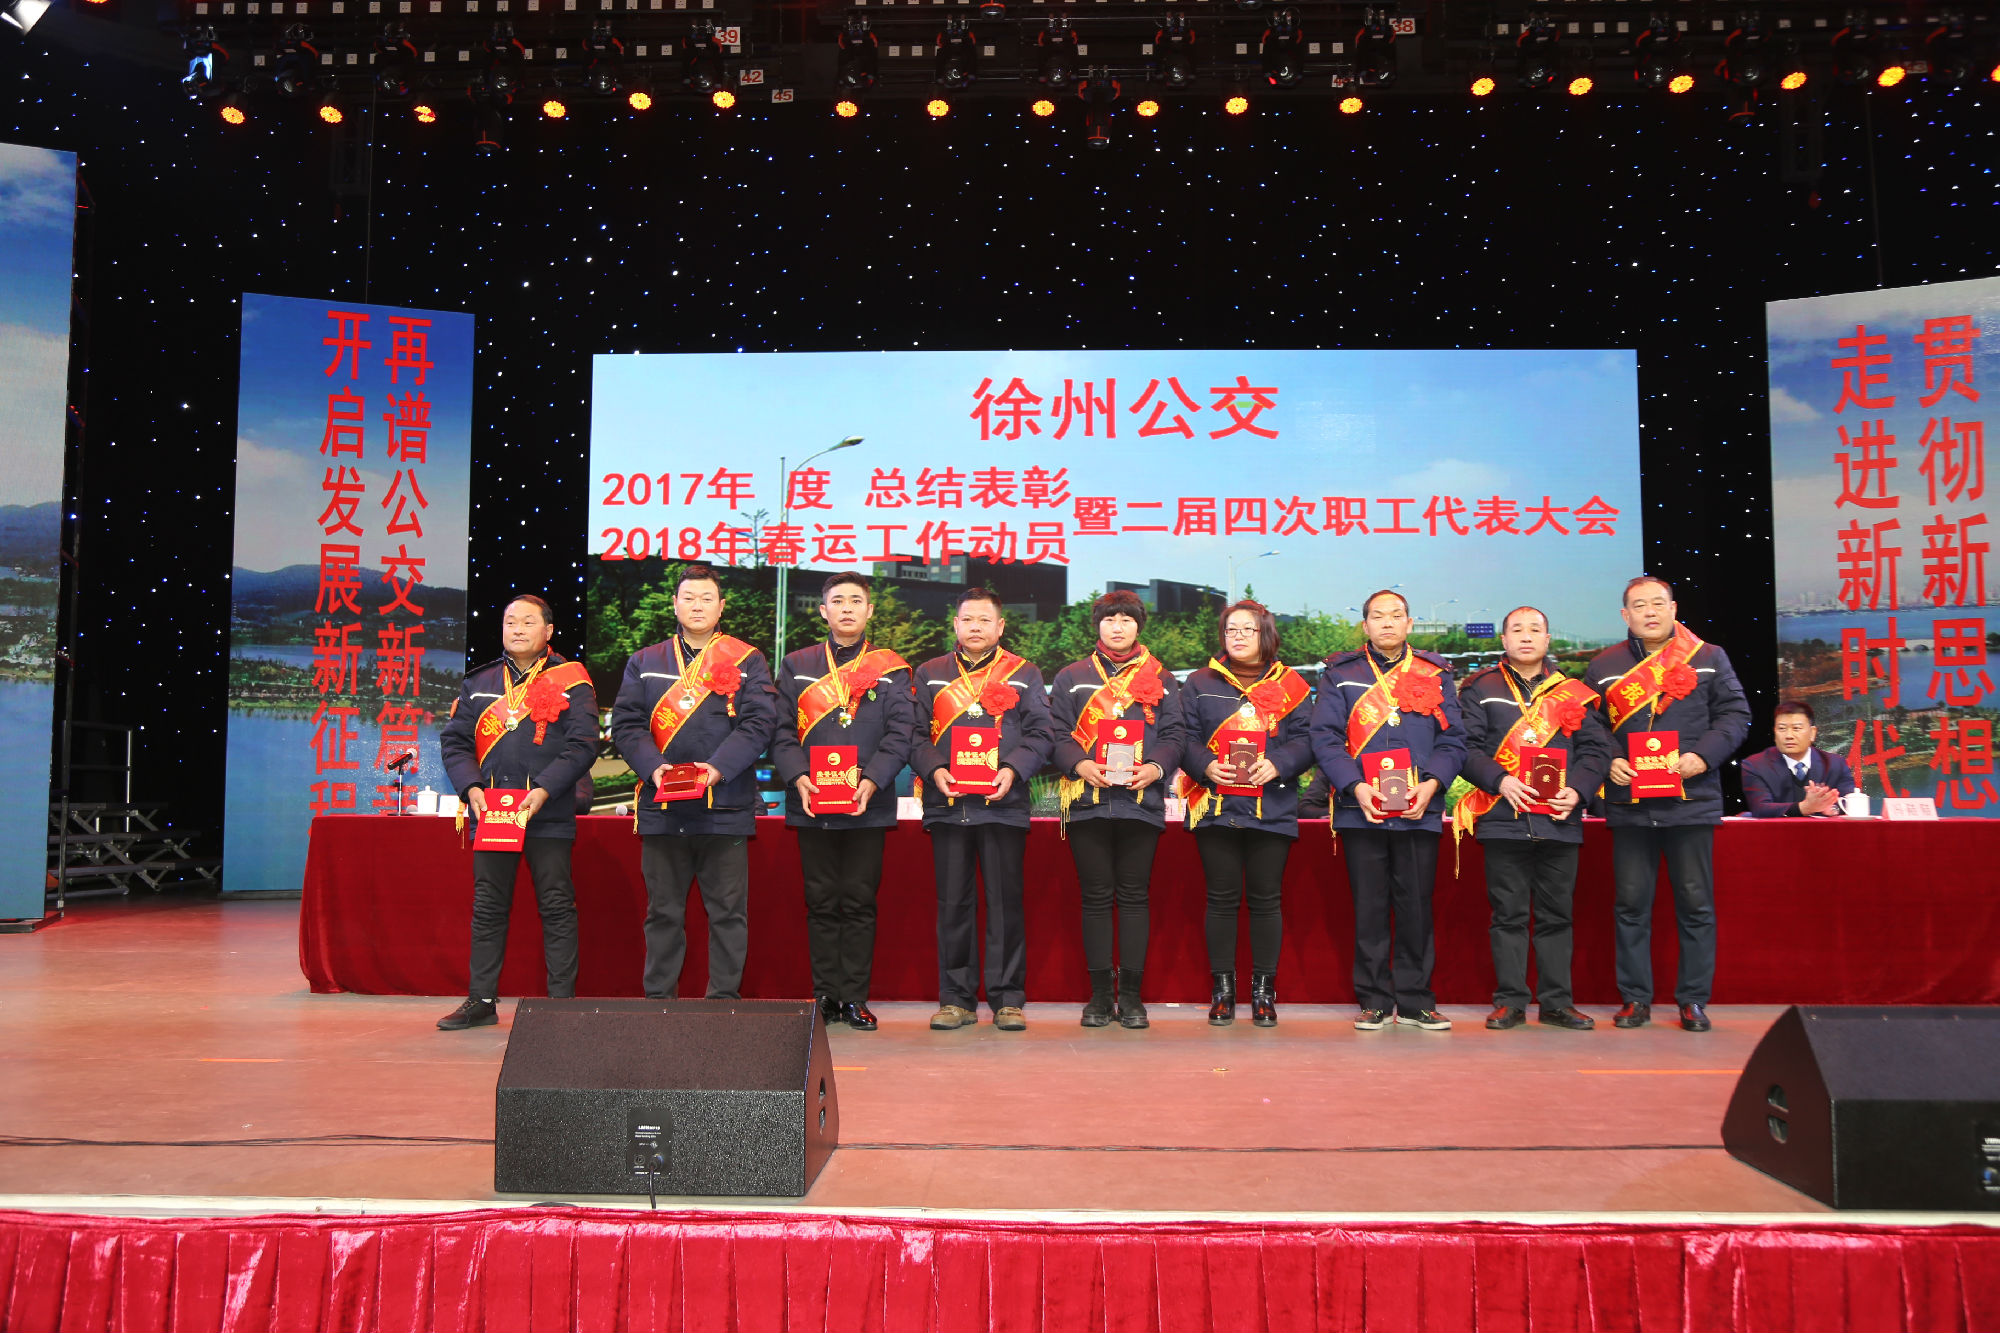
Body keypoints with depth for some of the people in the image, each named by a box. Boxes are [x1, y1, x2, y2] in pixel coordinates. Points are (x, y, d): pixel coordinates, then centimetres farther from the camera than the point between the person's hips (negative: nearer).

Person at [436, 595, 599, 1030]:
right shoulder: (478, 683, 14)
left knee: (557, 908, 0)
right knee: (488, 908, 9)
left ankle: (562, 1000, 8)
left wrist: (544, 790, -16)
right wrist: (471, 787, -6)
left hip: (548, 815, -4)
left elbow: (583, 745, -6)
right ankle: (481, 1001, 18)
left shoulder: (570, 681, 1)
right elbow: (453, 741, 11)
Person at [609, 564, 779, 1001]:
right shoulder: (644, 662, 15)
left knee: (728, 911, 2)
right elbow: (626, 723, 6)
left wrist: (719, 767, -16)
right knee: (663, 911, 9)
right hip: (661, 808, 2)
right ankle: (658, 998, 17)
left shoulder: (747, 661, 8)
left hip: (726, 806, -2)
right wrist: (652, 766, -12)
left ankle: (724, 998, 11)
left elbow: (759, 721, -3)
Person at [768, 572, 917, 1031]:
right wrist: (798, 777, -11)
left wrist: (872, 781, -14)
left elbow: (900, 734, 0)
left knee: (859, 903, 2)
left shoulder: (891, 670, 8)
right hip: (811, 804, 1)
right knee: (821, 903, 5)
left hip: (868, 806, -1)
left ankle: (855, 998, 8)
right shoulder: (797, 666, 11)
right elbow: (781, 731, 4)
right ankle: (826, 996, 12)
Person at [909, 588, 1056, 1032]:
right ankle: (956, 998, 12)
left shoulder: (1024, 674, 11)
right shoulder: (930, 674, 15)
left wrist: (1012, 770, -12)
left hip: (1003, 804, -1)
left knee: (1005, 902, 0)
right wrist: (934, 770, -9)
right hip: (947, 804, 1)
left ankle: (1008, 998, 8)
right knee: (953, 903, 4)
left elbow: (1041, 733, 4)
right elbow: (915, 733, 8)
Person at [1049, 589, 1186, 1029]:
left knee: (1133, 895, 2)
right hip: (1088, 800, 0)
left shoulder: (1161, 680, 14)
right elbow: (1059, 733, 6)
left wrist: (1155, 767, -11)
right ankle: (1100, 994, 10)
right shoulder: (1071, 678, 13)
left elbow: (1172, 735, 7)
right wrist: (1081, 765, -12)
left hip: (1141, 801, 0)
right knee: (1095, 896, 2)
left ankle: (1131, 994, 9)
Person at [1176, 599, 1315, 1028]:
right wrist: (1205, 766, -12)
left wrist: (1278, 764, -14)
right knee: (1222, 898, 3)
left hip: (1272, 809, 0)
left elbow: (1305, 740, 4)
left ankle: (1264, 990, 13)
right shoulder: (1199, 683, 11)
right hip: (1216, 806, 0)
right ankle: (1222, 989, 11)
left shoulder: (1290, 685, 10)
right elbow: (1184, 736, 6)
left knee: (1266, 899, 3)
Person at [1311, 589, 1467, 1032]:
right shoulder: (1341, 674, 8)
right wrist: (1356, 786, -14)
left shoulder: (1436, 675, 12)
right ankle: (1374, 1002, 11)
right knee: (1369, 908, 3)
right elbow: (1325, 737, -1)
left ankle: (1416, 1001, 14)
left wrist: (1431, 784, -10)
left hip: (1420, 810, 1)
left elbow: (1453, 740, 7)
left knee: (1417, 907, 3)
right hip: (1361, 811, -1)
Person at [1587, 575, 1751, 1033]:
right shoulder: (1603, 666, 9)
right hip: (1629, 803, 1)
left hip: (1691, 800, -1)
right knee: (1631, 904, 4)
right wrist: (1610, 761, -8)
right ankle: (1635, 998, 13)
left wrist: (1704, 755, -10)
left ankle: (1693, 999, 14)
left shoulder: (1709, 658, 7)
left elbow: (1735, 714, 4)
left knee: (1696, 904, 4)